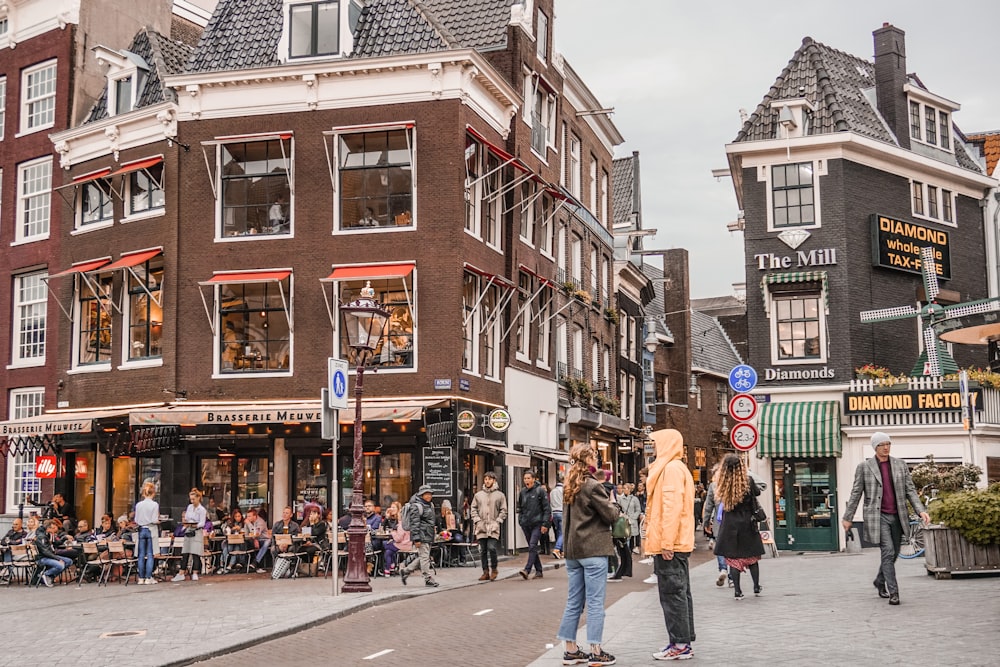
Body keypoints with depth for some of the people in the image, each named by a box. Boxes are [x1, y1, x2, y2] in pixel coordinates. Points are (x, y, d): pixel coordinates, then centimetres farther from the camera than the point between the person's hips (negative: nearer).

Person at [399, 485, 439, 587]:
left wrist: (434, 531, 25)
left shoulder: (430, 505, 18)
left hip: (429, 536, 9)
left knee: (422, 557, 11)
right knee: (424, 557, -7)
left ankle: (405, 571, 22)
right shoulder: (416, 506, -11)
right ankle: (428, 579, -4)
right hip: (422, 536, -9)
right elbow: (414, 523, -15)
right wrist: (416, 539, -19)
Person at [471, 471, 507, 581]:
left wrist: (498, 521, -5)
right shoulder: (478, 494, 12)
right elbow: (473, 508, 13)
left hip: (493, 527, -3)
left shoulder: (500, 495, 6)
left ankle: (494, 569, 4)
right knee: (483, 550, 4)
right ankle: (485, 572, 12)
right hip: (481, 527, 3)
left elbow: (503, 510, 7)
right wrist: (477, 520, 0)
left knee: (491, 548, -14)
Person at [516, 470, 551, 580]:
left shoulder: (540, 490, -5)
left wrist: (545, 524, -11)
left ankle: (527, 570, -23)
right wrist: (520, 520, 11)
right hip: (526, 524, 6)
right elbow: (520, 507, 22)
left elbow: (546, 508, -6)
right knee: (532, 547, 9)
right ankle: (539, 571, 17)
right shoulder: (522, 492, 10)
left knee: (532, 546, -16)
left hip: (537, 523, -6)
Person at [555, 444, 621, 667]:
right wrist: (615, 507, 11)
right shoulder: (593, 486, -13)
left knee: (574, 602, 11)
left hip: (573, 549, 8)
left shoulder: (569, 487, 11)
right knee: (595, 602, -3)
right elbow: (611, 515, -11)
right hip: (593, 549, -8)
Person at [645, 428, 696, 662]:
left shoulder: (671, 468, -13)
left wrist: (666, 543, -22)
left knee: (672, 594, -6)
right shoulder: (676, 468, 18)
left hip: (670, 544, -10)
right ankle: (684, 641, 18)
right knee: (680, 592, 13)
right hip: (678, 544, 10)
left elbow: (672, 507, -21)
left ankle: (680, 645, -3)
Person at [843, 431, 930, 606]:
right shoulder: (864, 467, -1)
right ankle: (893, 592, -10)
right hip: (877, 516, -4)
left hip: (897, 516, 4)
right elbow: (856, 493, 3)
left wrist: (921, 511, -7)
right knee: (888, 552, -14)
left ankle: (880, 581, 37)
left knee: (893, 553, 12)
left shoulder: (900, 464, 7)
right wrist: (847, 518, 4)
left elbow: (910, 490, 6)